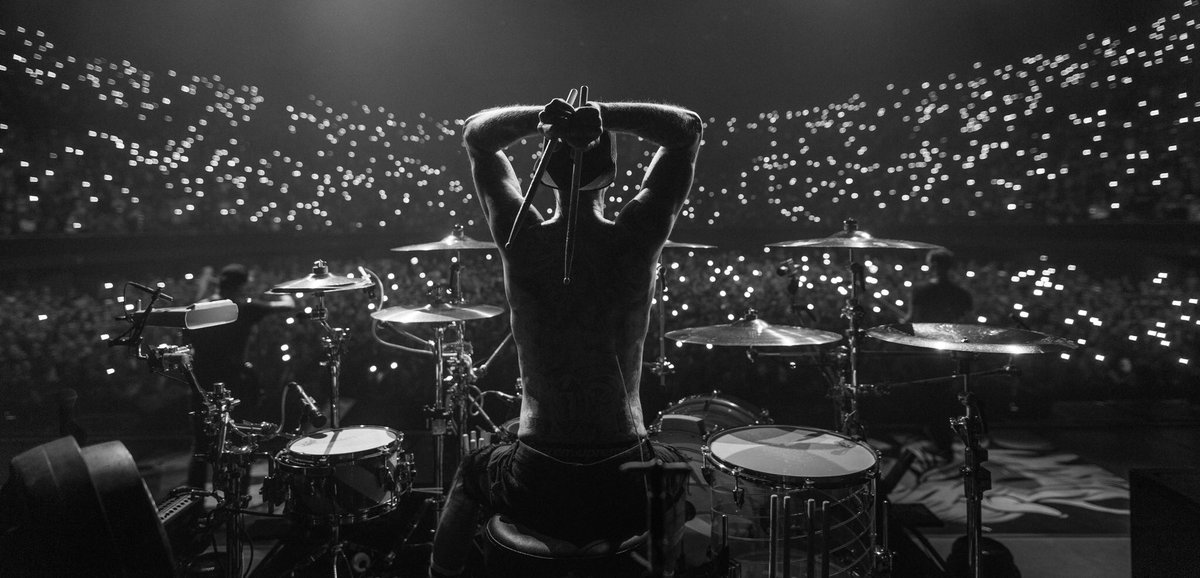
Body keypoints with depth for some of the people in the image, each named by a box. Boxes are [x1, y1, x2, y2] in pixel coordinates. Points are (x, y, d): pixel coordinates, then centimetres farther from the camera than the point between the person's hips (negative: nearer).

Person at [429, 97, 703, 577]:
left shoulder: (521, 242, -10)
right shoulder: (635, 240, -12)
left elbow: (476, 135, 6)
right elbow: (687, 128, 1)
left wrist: (538, 117, -13)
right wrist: (605, 115, -15)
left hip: (536, 490, 1)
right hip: (628, 490, 0)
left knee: (472, 472, 36)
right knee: (673, 469, 37)